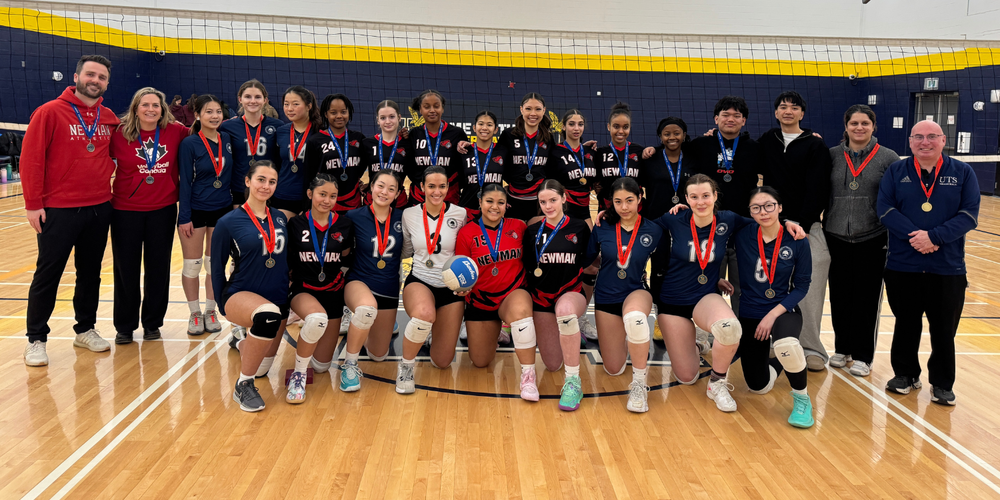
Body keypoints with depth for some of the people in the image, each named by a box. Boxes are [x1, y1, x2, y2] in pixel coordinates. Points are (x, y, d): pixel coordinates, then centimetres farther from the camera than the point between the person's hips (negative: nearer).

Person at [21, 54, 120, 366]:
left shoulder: (109, 118, 7)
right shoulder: (51, 112, -7)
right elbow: (31, 159, -10)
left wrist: (107, 174, 8)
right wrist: (33, 204, -13)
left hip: (99, 208, 5)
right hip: (58, 209, -5)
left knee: (90, 272, 13)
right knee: (48, 274, 2)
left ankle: (85, 329, 27)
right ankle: (36, 339, 12)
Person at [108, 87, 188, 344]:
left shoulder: (175, 132, -3)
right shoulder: (119, 134, -7)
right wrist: (107, 194, -5)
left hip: (163, 209, 1)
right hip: (126, 210, -1)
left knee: (158, 268, 9)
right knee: (126, 269, 8)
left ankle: (152, 323, 25)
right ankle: (124, 326, 22)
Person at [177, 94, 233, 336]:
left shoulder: (228, 140, 2)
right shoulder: (189, 143, -9)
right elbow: (185, 181, -10)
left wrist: (235, 206, 5)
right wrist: (184, 217, -13)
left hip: (222, 211, 4)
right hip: (195, 210, -3)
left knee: (215, 263, 11)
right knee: (192, 265, 5)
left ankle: (211, 311, 23)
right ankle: (195, 314, 18)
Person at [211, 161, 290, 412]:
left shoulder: (280, 218, 5)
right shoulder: (228, 223, -7)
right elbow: (217, 268, 0)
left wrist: (289, 297, 11)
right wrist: (224, 306, 0)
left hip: (278, 298, 5)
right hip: (241, 295, -5)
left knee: (262, 363, 17)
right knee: (268, 314, -40)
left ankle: (243, 345, 56)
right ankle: (243, 385, -22)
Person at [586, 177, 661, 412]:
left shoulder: (653, 230, -10)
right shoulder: (602, 228, -7)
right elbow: (586, 260, 5)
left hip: (636, 292, -2)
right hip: (606, 297, 2)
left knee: (634, 316, -42)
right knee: (613, 369, 7)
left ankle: (639, 384, -24)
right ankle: (624, 341, 44)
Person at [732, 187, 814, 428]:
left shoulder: (797, 241, -11)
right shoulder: (743, 235, -8)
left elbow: (801, 286, -8)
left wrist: (773, 314, -17)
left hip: (784, 311, -2)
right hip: (750, 314, 2)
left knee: (785, 344, -38)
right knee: (759, 386, 3)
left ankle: (802, 398, -11)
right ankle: (778, 362, 38)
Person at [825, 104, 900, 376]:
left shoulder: (888, 158, -1)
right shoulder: (832, 155, 2)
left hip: (872, 239, -2)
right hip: (836, 238, 2)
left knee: (867, 298, 4)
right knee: (840, 296, 10)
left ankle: (863, 355, 17)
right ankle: (842, 348, 27)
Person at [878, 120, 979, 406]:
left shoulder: (963, 173, 2)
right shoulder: (895, 172, 3)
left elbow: (969, 215, -7)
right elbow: (885, 209, -7)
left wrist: (934, 237, -20)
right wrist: (915, 236, -21)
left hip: (948, 268, 0)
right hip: (902, 266, 1)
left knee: (944, 329, 5)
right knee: (906, 324, 12)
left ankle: (942, 384, 19)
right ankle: (905, 374, 28)